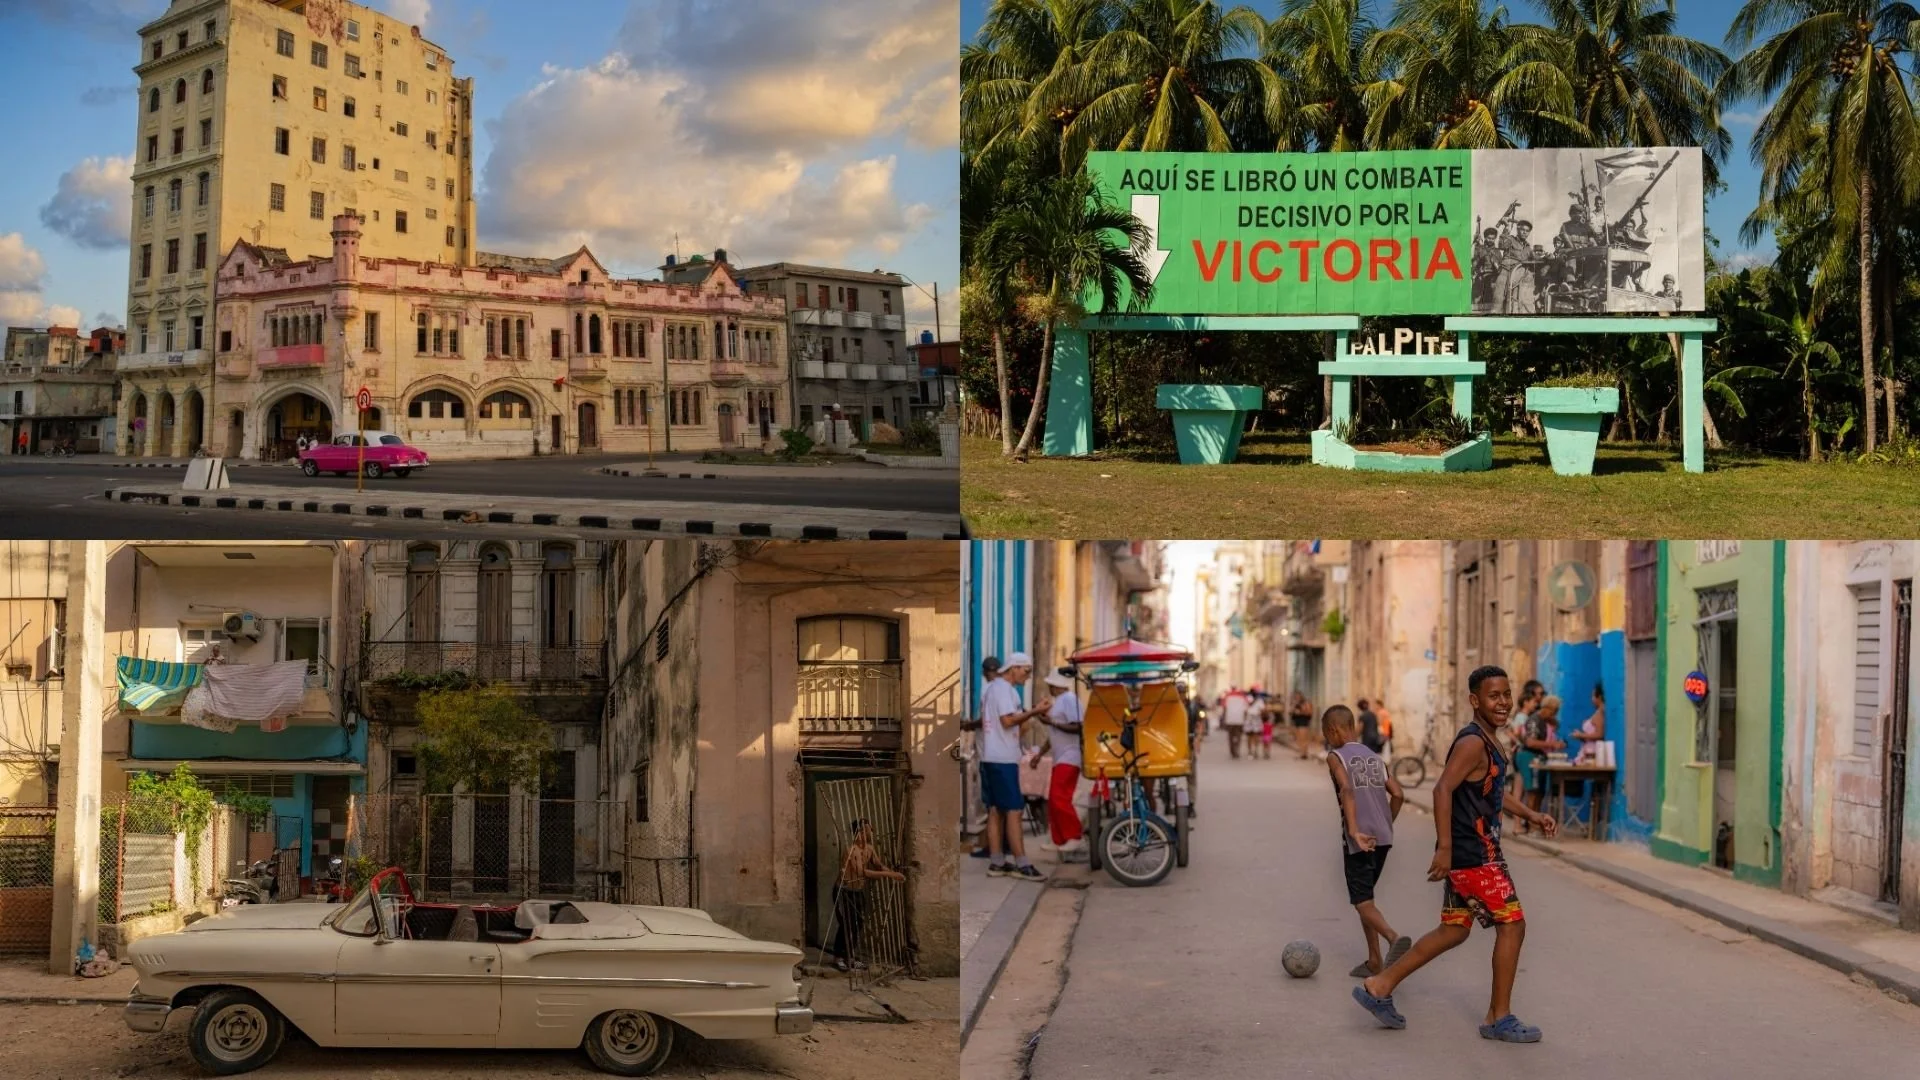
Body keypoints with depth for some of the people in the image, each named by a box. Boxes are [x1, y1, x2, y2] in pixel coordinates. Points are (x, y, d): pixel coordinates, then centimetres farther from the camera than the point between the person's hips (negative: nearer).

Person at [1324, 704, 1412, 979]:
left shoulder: (1336, 757, -3)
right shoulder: (1374, 757, 16)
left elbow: (1347, 790, -20)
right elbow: (1398, 794, 10)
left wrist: (1354, 831, -26)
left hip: (1358, 841, -7)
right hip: (1382, 838, 7)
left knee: (1362, 902, -5)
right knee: (1365, 897, 18)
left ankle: (1395, 938, -31)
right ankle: (1374, 961, 16)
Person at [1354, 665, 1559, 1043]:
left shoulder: (1489, 742, 15)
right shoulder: (1472, 742, -17)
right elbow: (1443, 790, -26)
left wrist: (1531, 815, 17)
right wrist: (1444, 847, -30)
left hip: (1469, 855, 10)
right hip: (1474, 856, -10)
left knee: (1454, 930, 16)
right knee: (1512, 924, -3)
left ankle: (1379, 986, 18)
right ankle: (1499, 1018, 7)